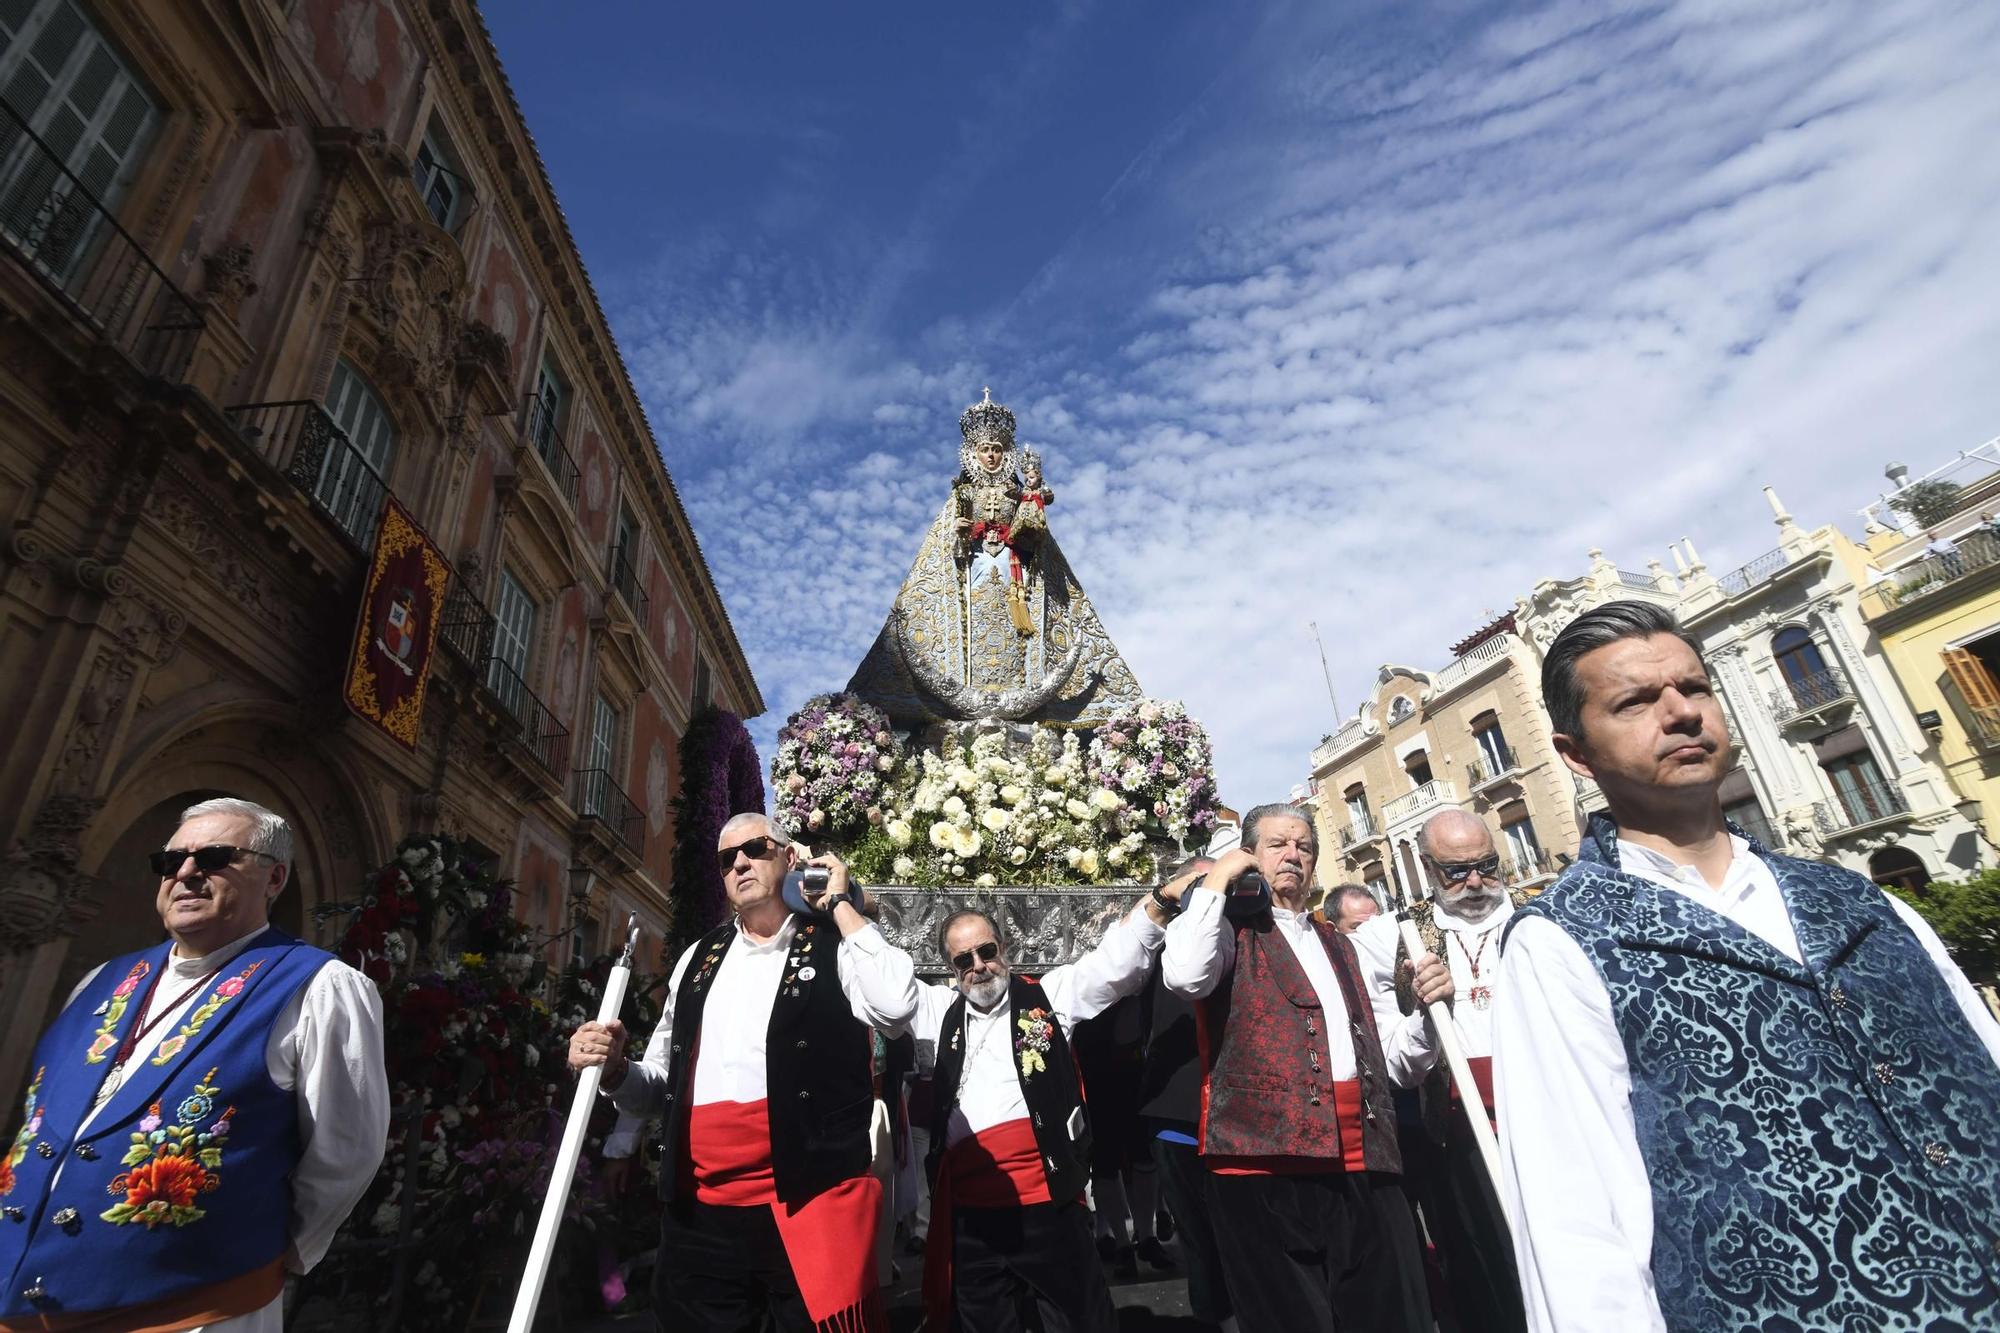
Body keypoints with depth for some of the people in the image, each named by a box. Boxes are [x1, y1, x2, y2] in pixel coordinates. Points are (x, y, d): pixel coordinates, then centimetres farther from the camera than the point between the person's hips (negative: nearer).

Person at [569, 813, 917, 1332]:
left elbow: (895, 1005, -22)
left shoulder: (836, 945, -1)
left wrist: (839, 902, -12)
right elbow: (661, 1084, 20)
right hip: (698, 1217, 5)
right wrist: (614, 1069, -2)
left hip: (808, 1206, -4)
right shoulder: (700, 957, 15)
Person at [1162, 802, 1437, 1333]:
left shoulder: (1338, 944, 24)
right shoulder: (1230, 928, 2)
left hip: (1364, 1168, 6)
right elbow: (1184, 976, -21)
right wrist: (1216, 879, -8)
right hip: (1265, 1163, -6)